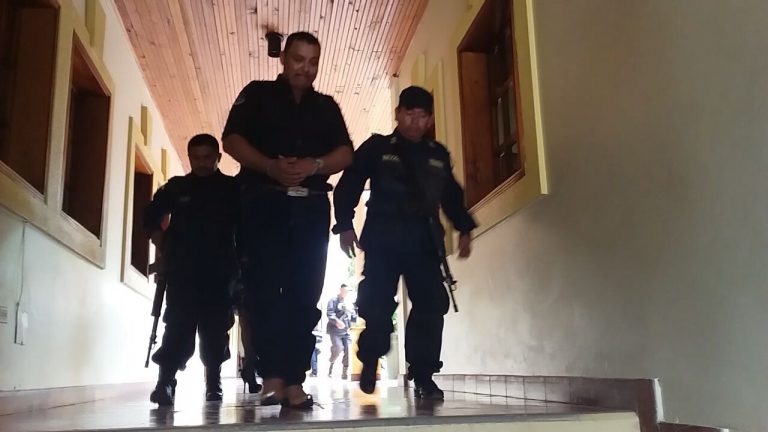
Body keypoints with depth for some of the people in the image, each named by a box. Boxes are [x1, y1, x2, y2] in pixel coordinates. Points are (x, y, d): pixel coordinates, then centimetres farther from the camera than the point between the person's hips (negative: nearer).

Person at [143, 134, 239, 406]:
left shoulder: (233, 189, 4)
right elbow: (151, 217, 16)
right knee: (178, 325, -11)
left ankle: (213, 383, 12)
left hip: (219, 272, 0)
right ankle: (165, 382, -13)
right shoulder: (176, 187, 8)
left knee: (215, 329, 2)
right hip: (182, 271, 0)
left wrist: (239, 257, -2)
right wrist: (163, 248, 3)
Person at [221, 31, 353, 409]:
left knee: (304, 294, -3)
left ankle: (294, 381, -2)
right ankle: (272, 378, -8)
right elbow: (232, 139, -1)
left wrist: (315, 165, -15)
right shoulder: (257, 94, 12)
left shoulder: (327, 106, 19)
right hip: (264, 202, -2)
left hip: (311, 207, 3)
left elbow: (345, 154, 7)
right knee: (263, 289, -10)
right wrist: (271, 167, -18)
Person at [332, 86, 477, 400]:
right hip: (383, 239, -3)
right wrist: (345, 225, -9)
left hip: (423, 241, 3)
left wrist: (464, 230, 12)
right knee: (377, 304, -5)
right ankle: (369, 363, 19)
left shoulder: (438, 155, 17)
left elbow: (452, 196, 22)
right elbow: (348, 186, 1)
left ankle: (423, 376, 4)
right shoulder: (376, 148, 7)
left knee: (431, 305, -5)